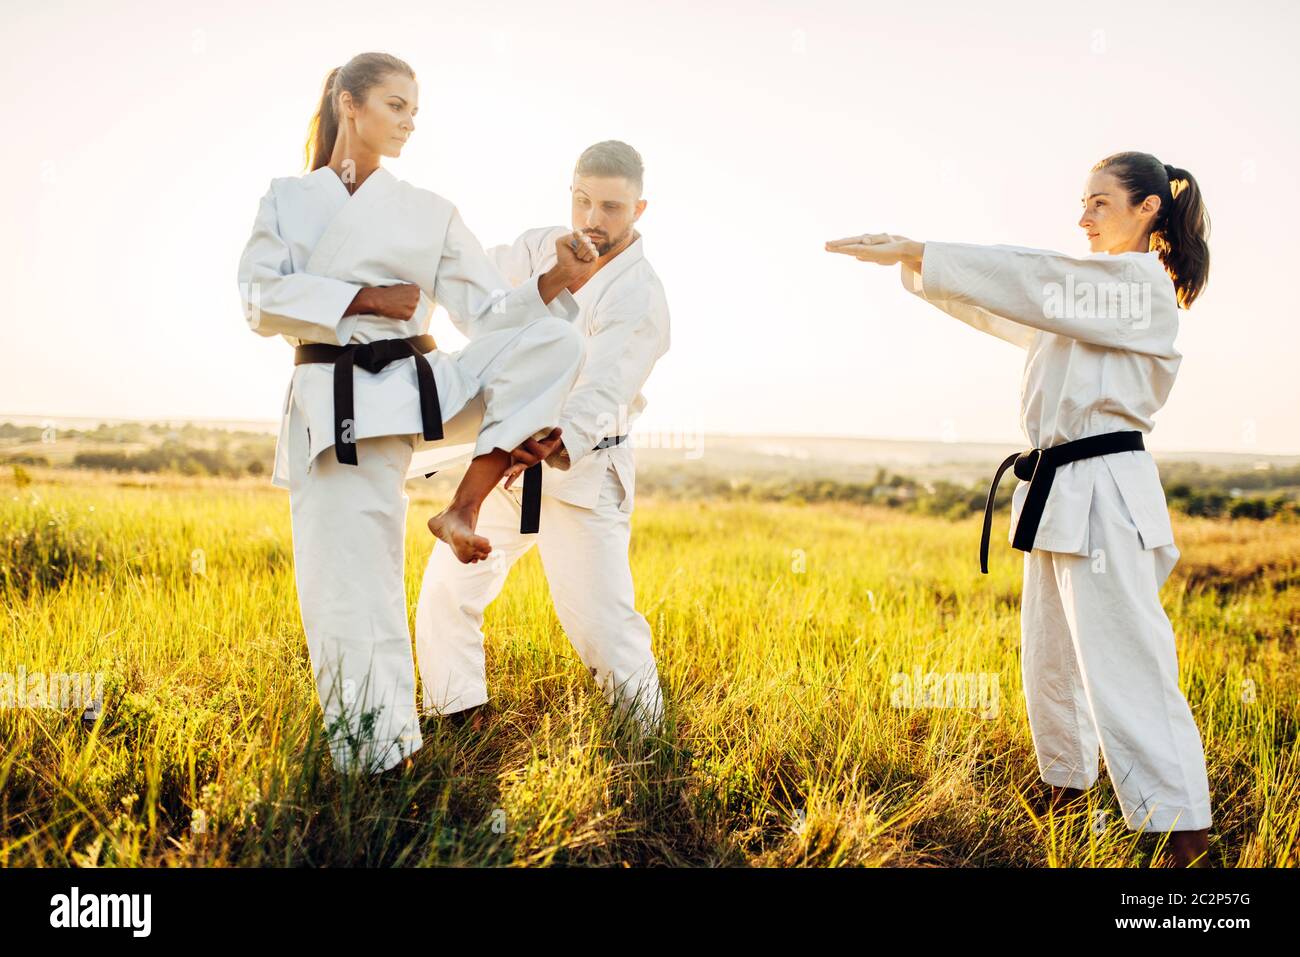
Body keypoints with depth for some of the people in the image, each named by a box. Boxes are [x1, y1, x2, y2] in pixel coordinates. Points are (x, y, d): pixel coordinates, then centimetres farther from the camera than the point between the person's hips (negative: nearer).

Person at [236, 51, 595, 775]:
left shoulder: (430, 213, 11)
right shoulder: (290, 198, 9)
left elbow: (493, 311, 6)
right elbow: (263, 302, -4)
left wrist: (557, 283, -12)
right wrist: (367, 298, -11)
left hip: (421, 390, 2)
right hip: (340, 408, -2)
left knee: (556, 340, -17)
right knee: (350, 586, -7)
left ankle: (465, 507, -14)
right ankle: (376, 759, 9)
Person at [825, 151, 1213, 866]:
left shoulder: (1142, 285, -9)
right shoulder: (1092, 290, 19)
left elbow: (1024, 281, -18)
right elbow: (999, 308, 17)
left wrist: (914, 254, -17)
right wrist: (912, 261, 5)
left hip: (1103, 496, -10)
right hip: (1060, 493, 10)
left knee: (1123, 665, -10)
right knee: (1050, 659, 17)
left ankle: (1183, 832, -3)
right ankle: (1068, 787, 33)